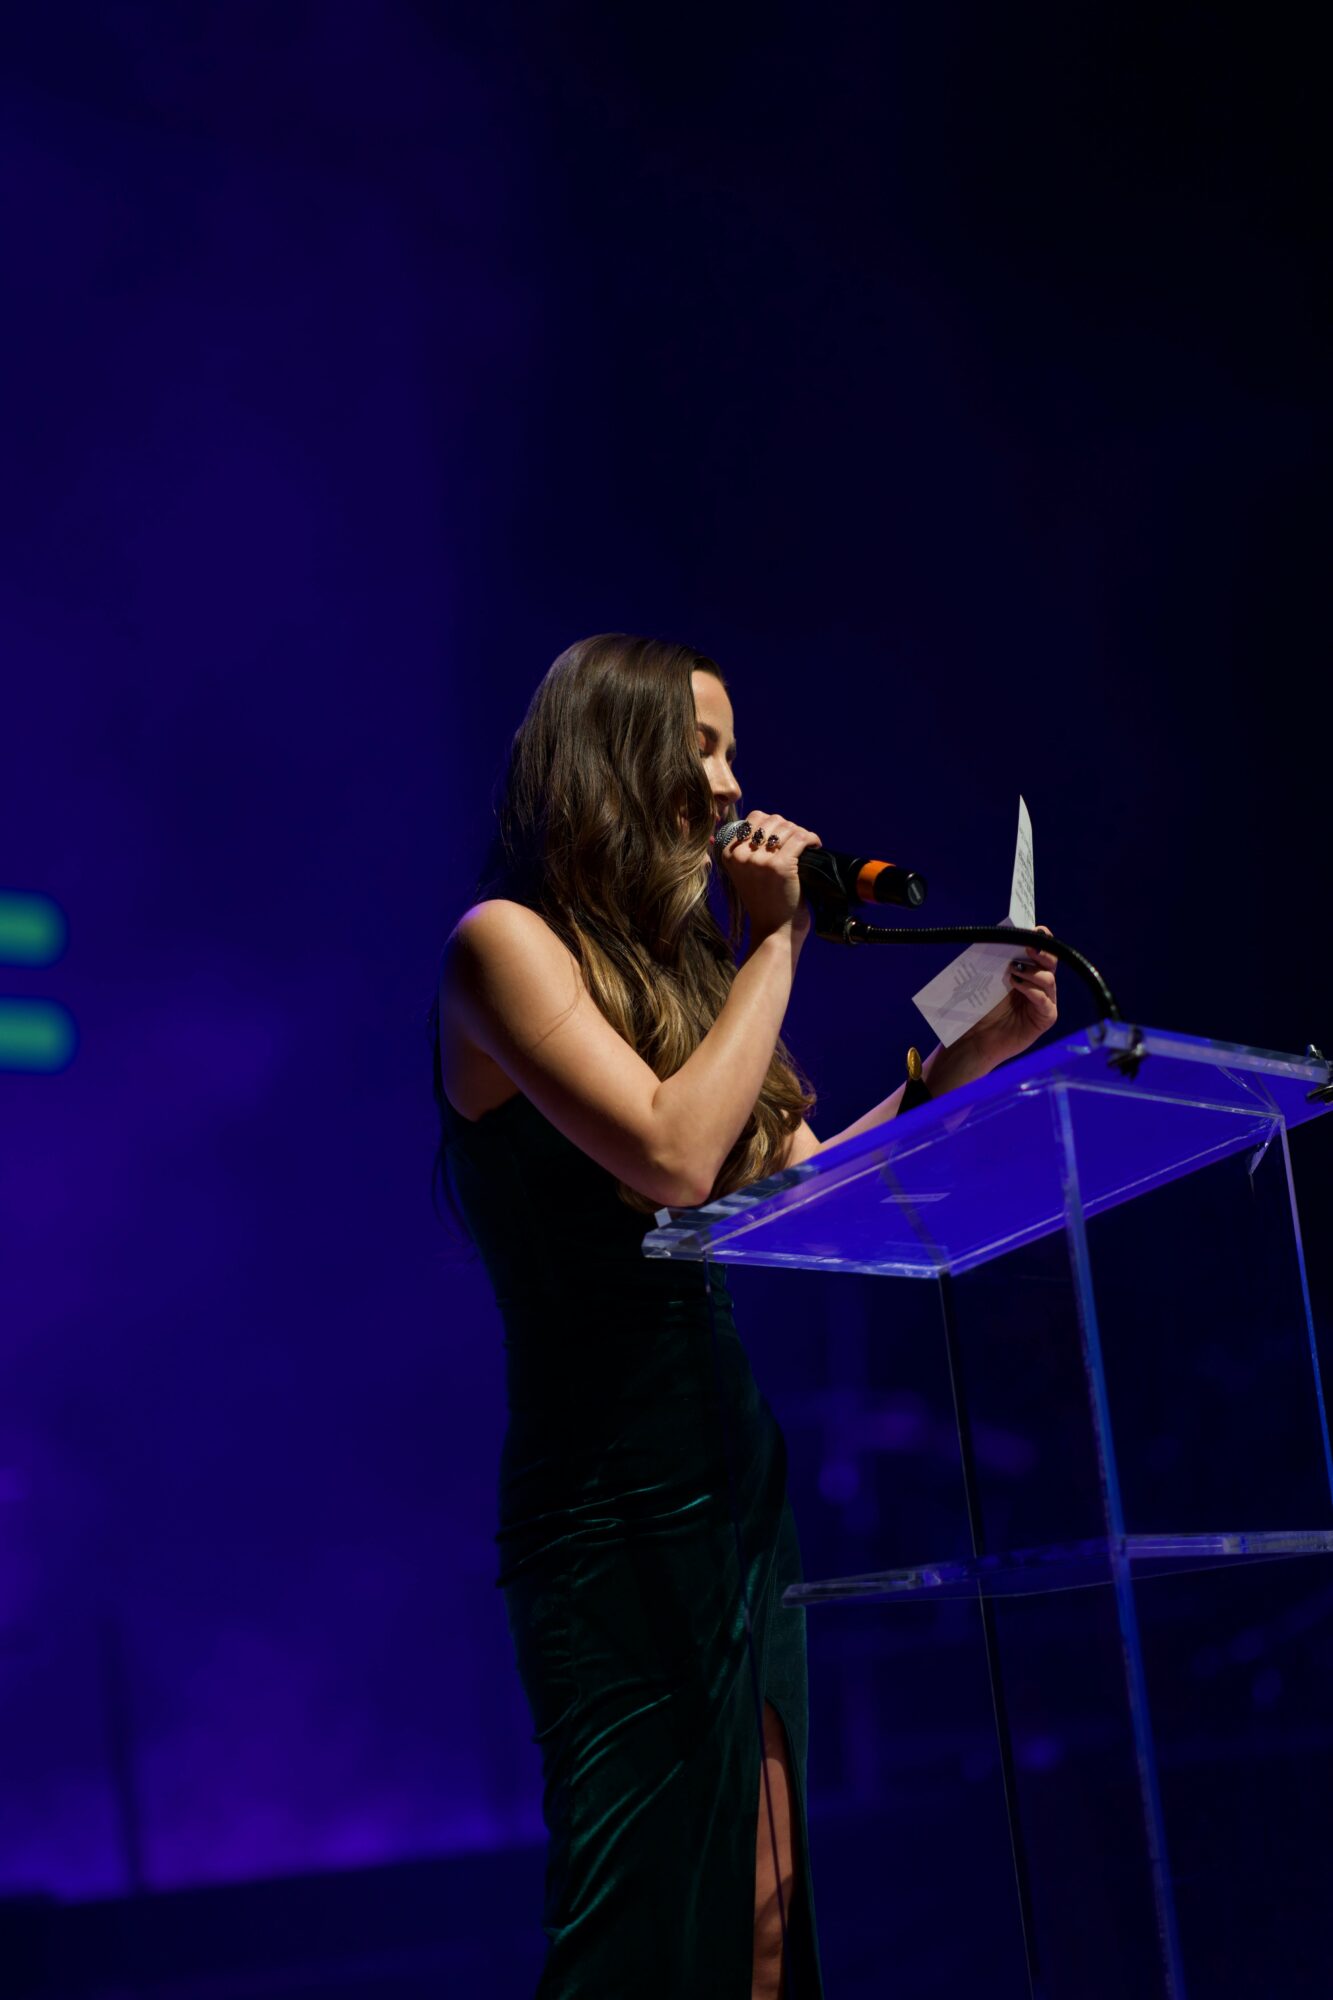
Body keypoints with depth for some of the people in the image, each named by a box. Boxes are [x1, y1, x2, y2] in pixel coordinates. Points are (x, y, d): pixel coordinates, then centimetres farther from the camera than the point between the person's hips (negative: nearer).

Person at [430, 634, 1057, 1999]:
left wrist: (973, 1052, 10)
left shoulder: (661, 965, 15)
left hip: (733, 1476, 8)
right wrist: (774, 943, -12)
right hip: (617, 1504, -8)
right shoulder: (501, 943, -8)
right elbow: (671, 1153, -22)